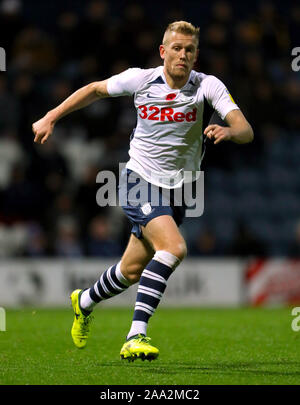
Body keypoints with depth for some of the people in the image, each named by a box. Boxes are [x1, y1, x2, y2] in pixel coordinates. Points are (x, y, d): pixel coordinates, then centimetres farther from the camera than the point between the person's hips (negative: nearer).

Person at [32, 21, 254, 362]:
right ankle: (136, 336, -26)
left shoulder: (208, 86, -10)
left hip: (177, 189, 3)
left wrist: (229, 131, -44)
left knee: (133, 270, 13)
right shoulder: (140, 79, -9)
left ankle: (84, 302, 45)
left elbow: (245, 130, -21)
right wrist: (50, 118, 9)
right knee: (173, 247, -28)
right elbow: (95, 90, 10)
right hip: (139, 180, -3)